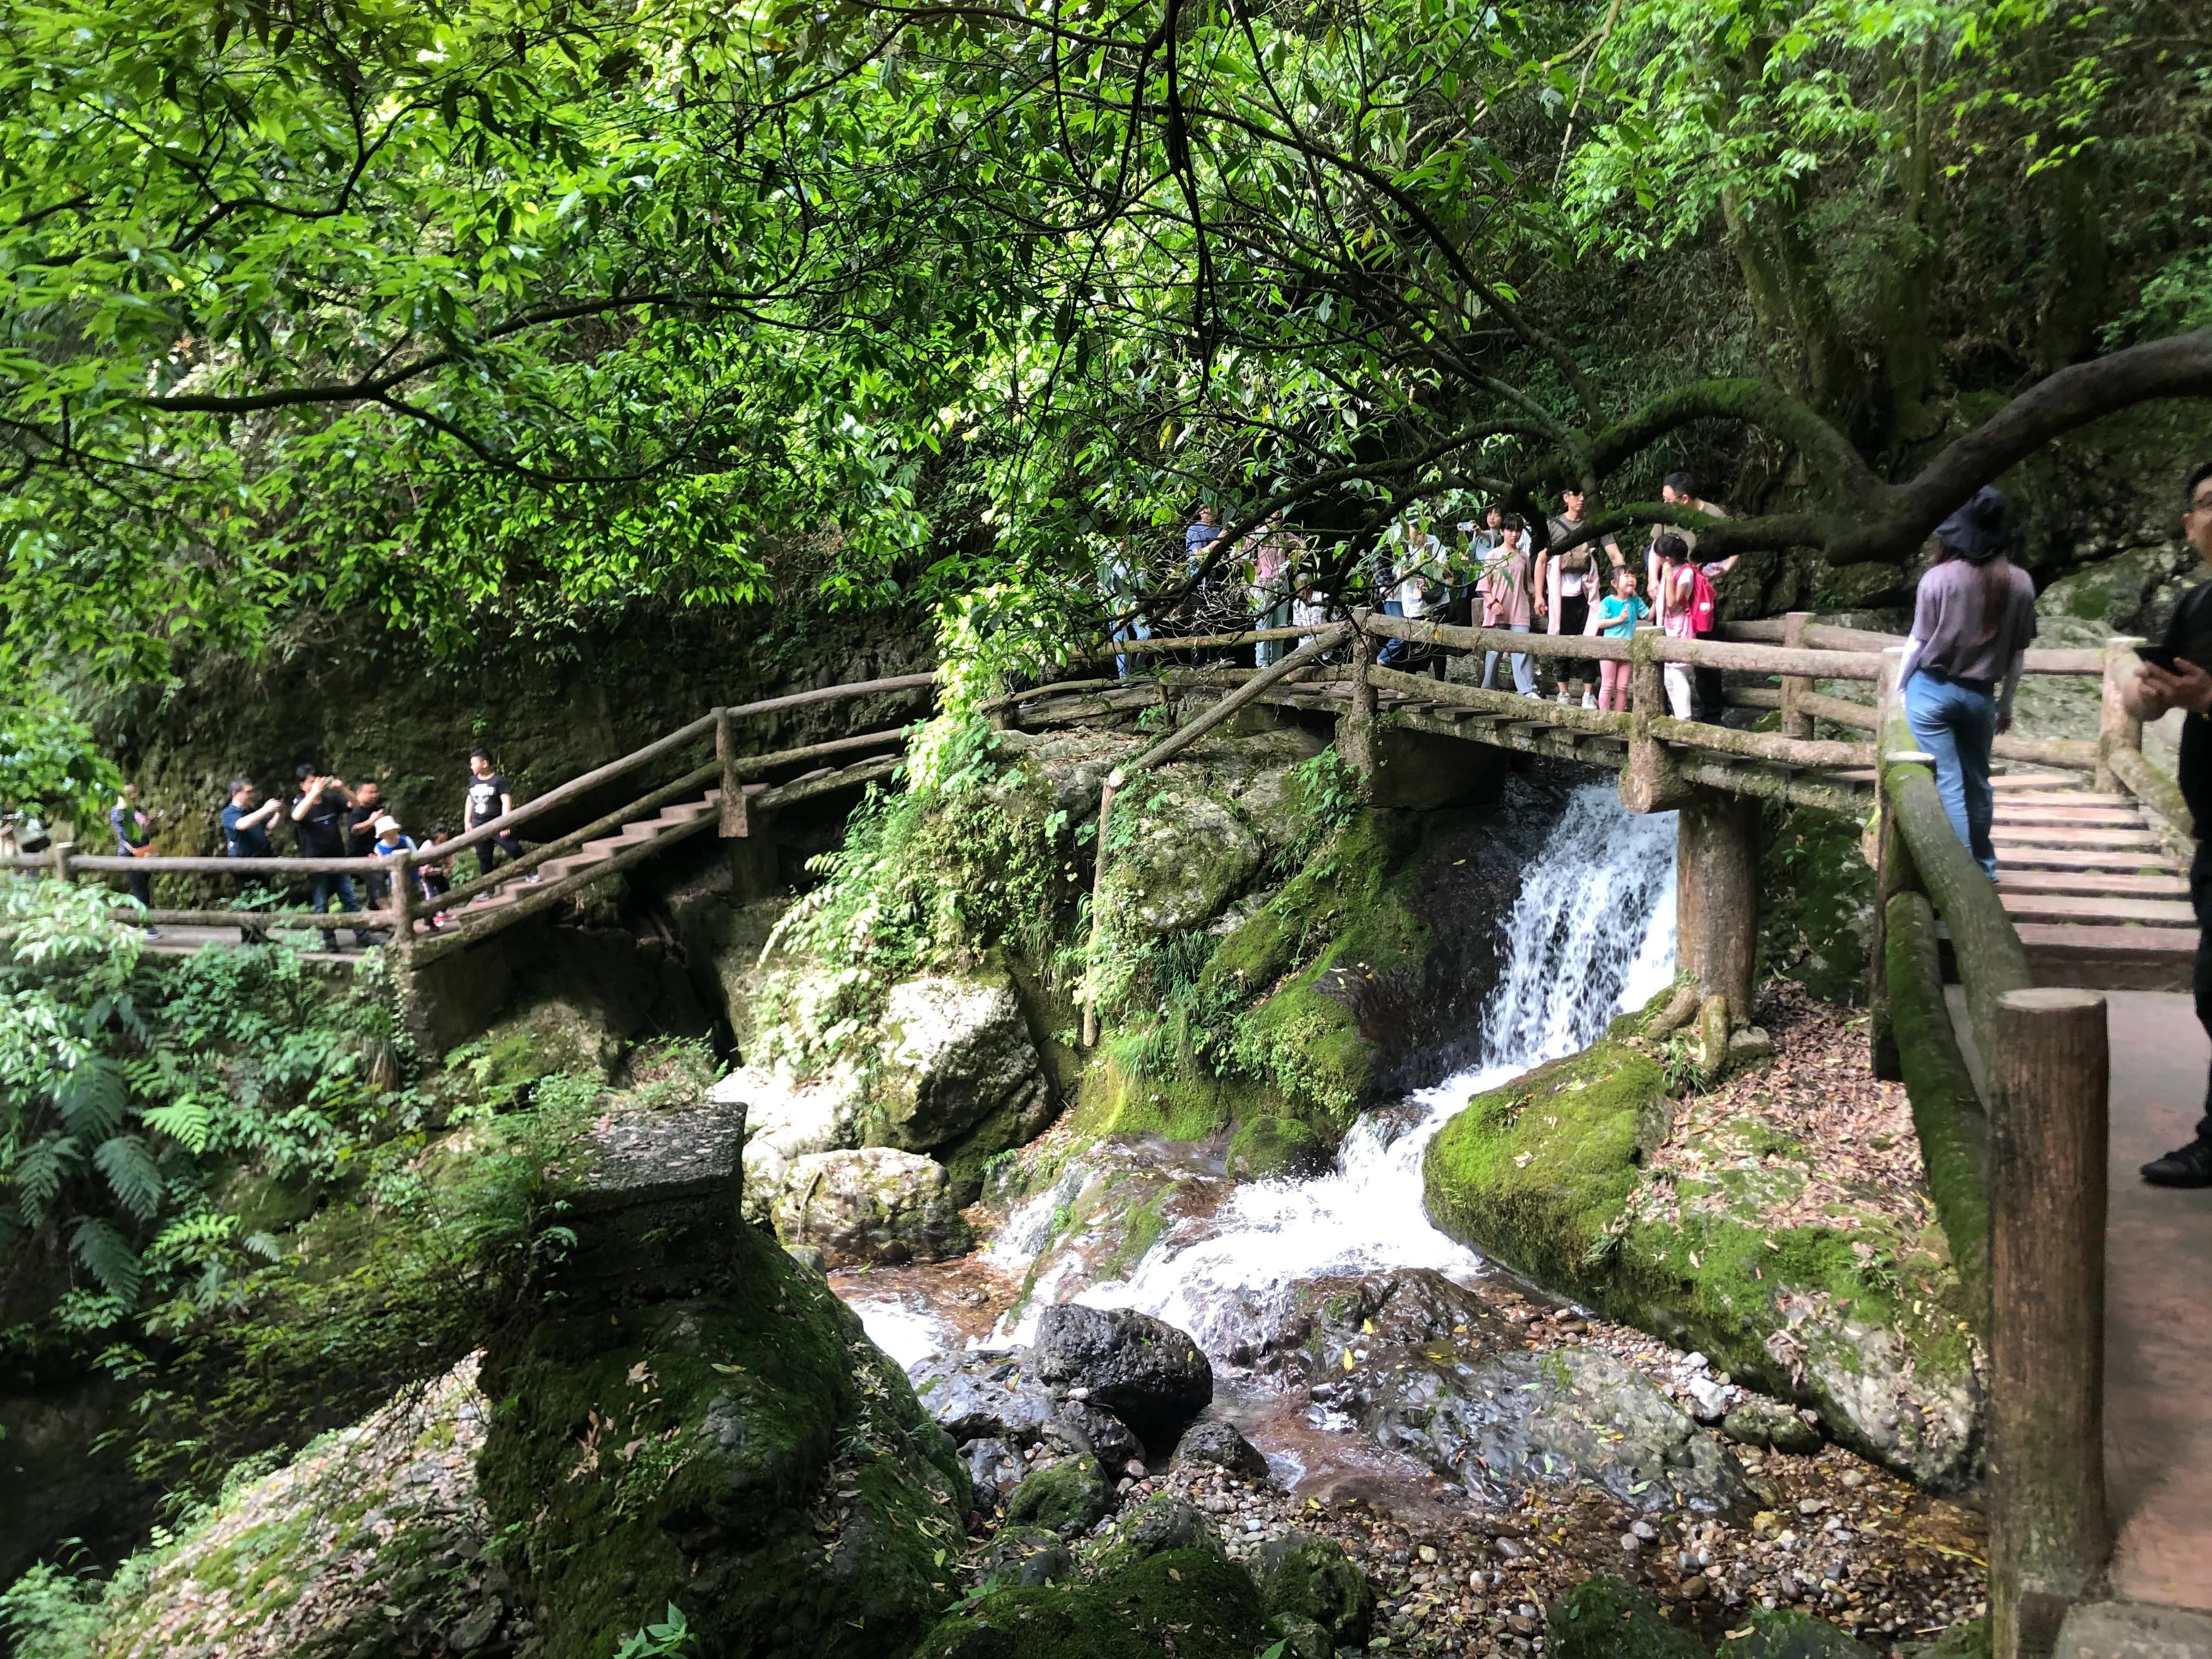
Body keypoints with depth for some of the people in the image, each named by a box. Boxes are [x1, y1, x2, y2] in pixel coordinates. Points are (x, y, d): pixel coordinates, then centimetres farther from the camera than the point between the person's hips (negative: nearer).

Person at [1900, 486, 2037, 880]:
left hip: (1932, 691, -3)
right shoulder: (2020, 583, -3)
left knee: (1947, 783, 2)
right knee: (1977, 781, 19)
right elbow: (2018, 653, 3)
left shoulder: (1938, 578, -12)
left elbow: (1919, 642, -6)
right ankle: (1984, 865, 33)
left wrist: (1900, 688, 8)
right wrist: (2006, 704, 15)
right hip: (1981, 696, 3)